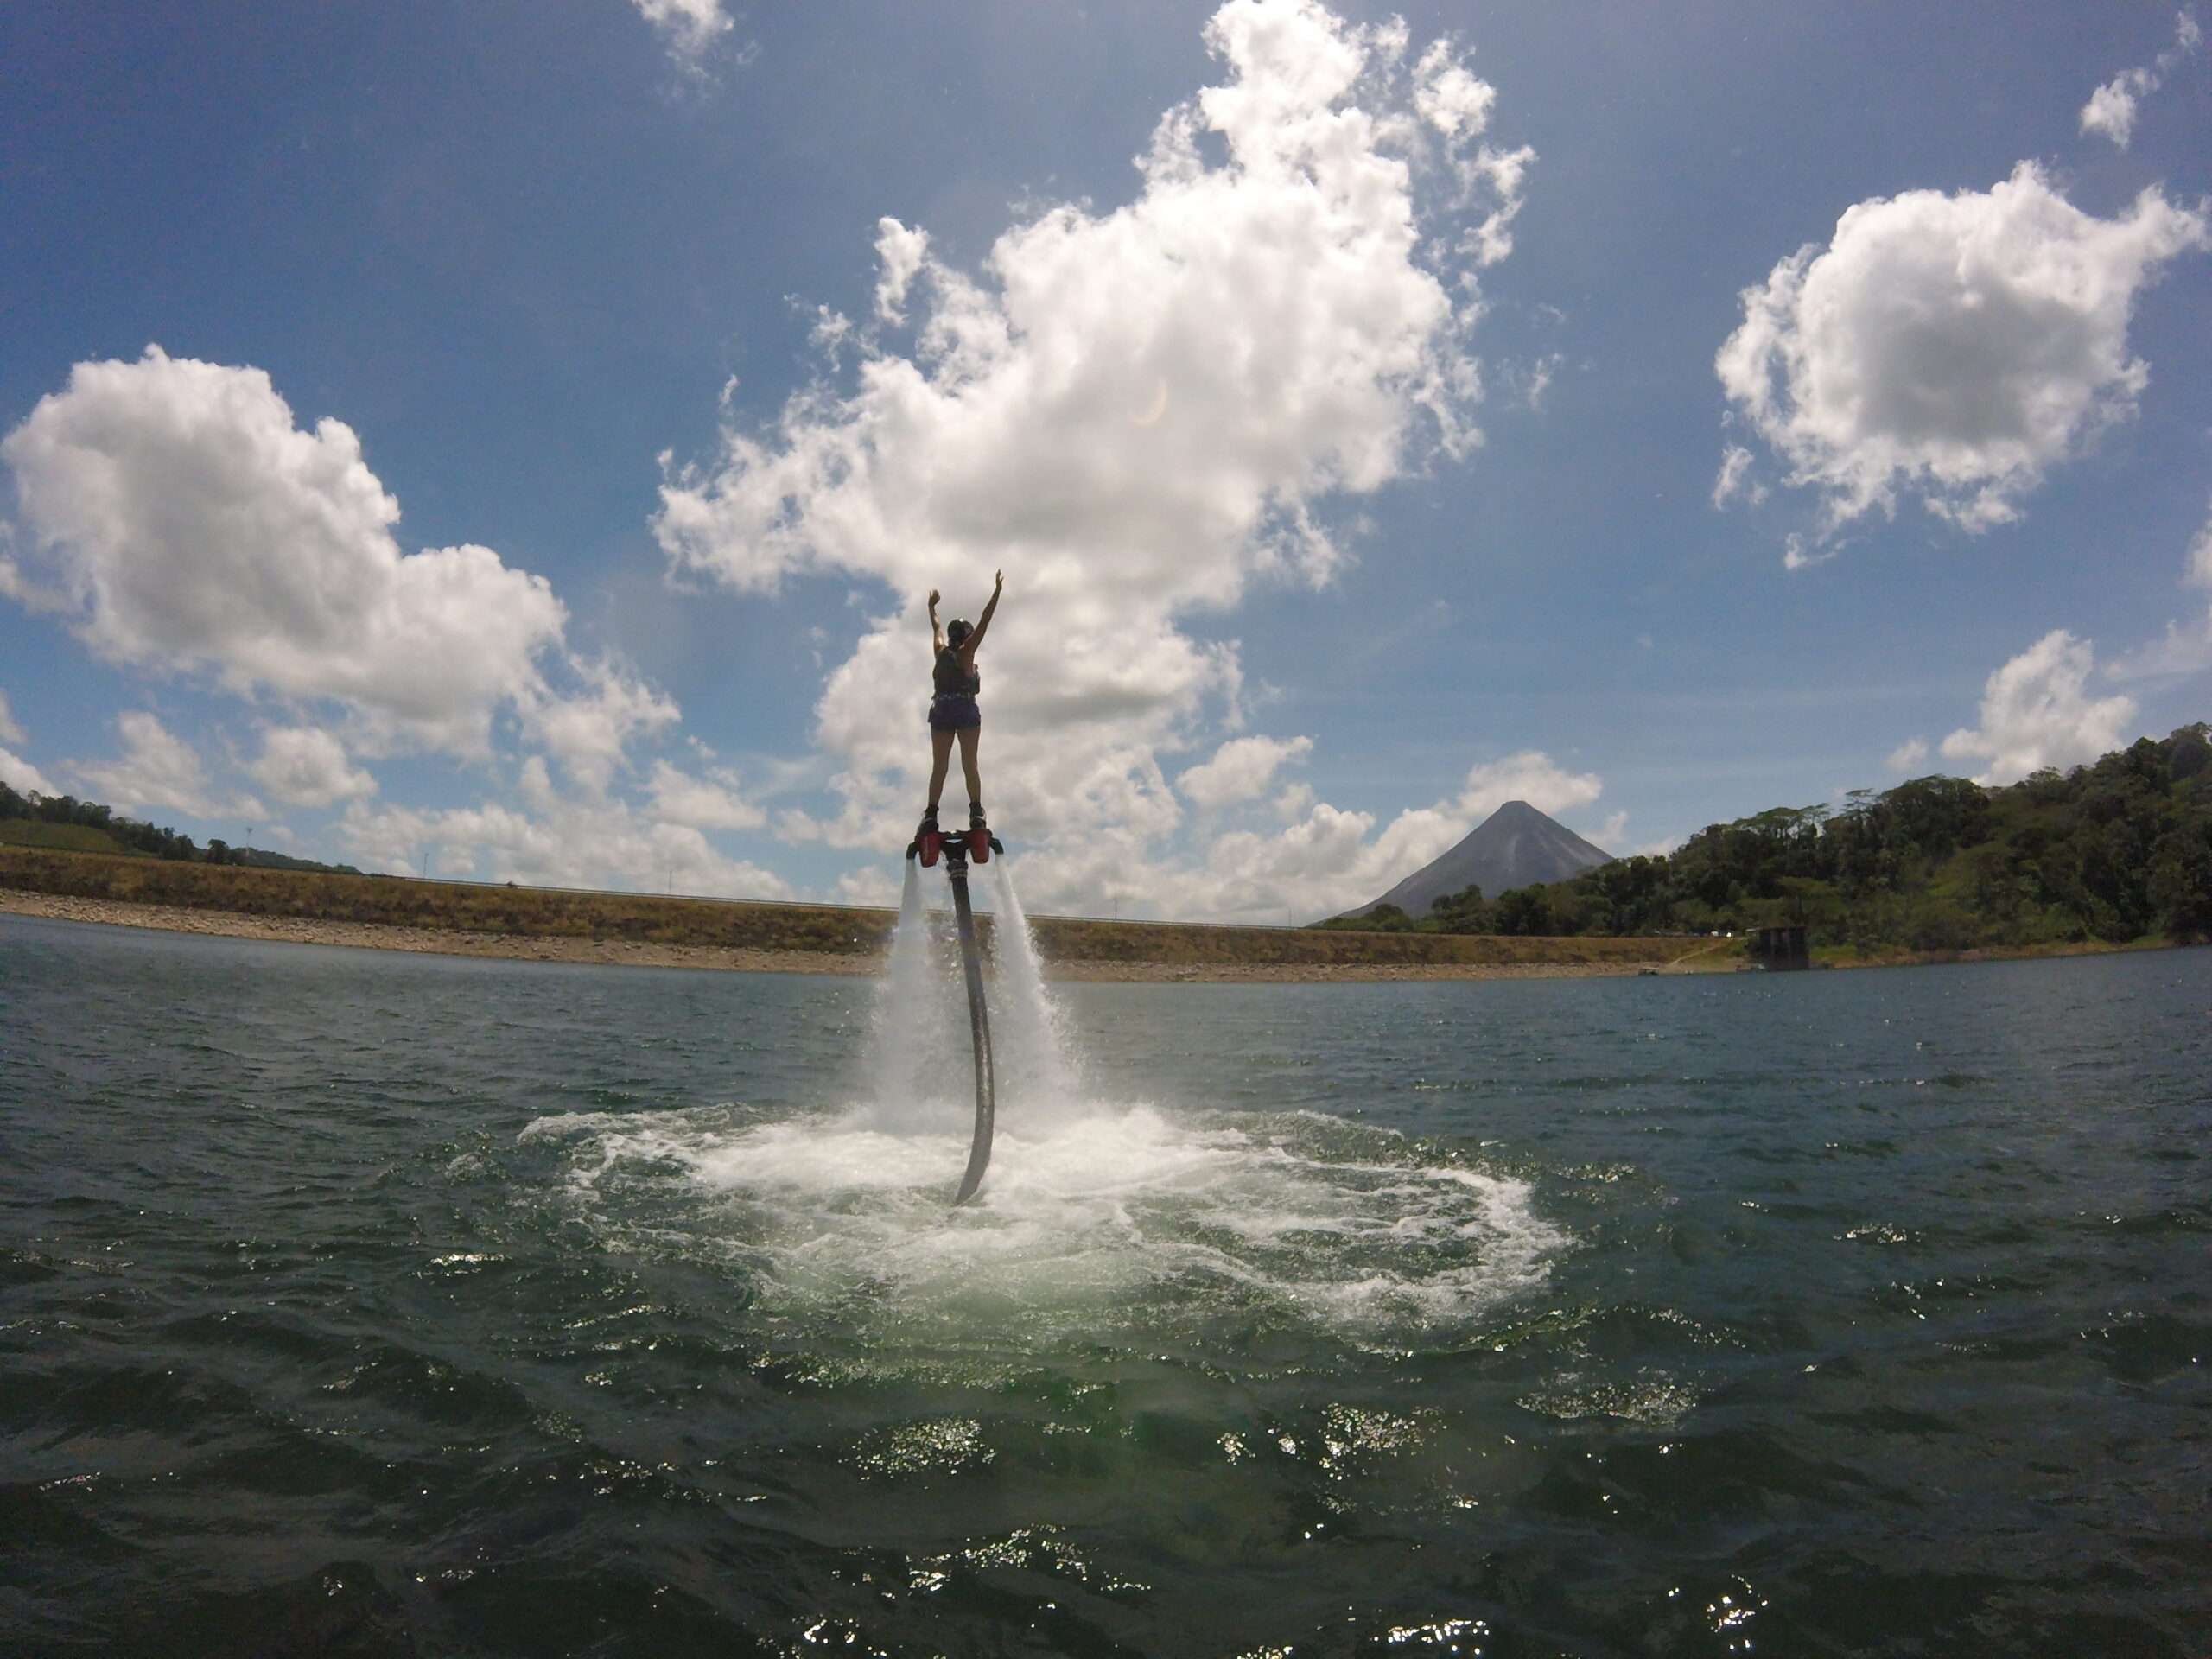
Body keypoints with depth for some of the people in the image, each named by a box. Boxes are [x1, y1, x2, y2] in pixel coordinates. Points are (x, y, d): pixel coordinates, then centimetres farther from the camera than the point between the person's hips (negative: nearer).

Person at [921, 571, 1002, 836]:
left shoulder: (941, 651, 12)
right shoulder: (966, 652, 2)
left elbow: (936, 628, 30)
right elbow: (984, 622, -2)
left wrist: (932, 606, 46)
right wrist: (997, 592, -2)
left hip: (941, 710, 4)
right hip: (965, 709, -3)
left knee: (939, 765, 2)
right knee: (969, 763, -7)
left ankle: (931, 814, -7)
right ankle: (976, 810, -17)